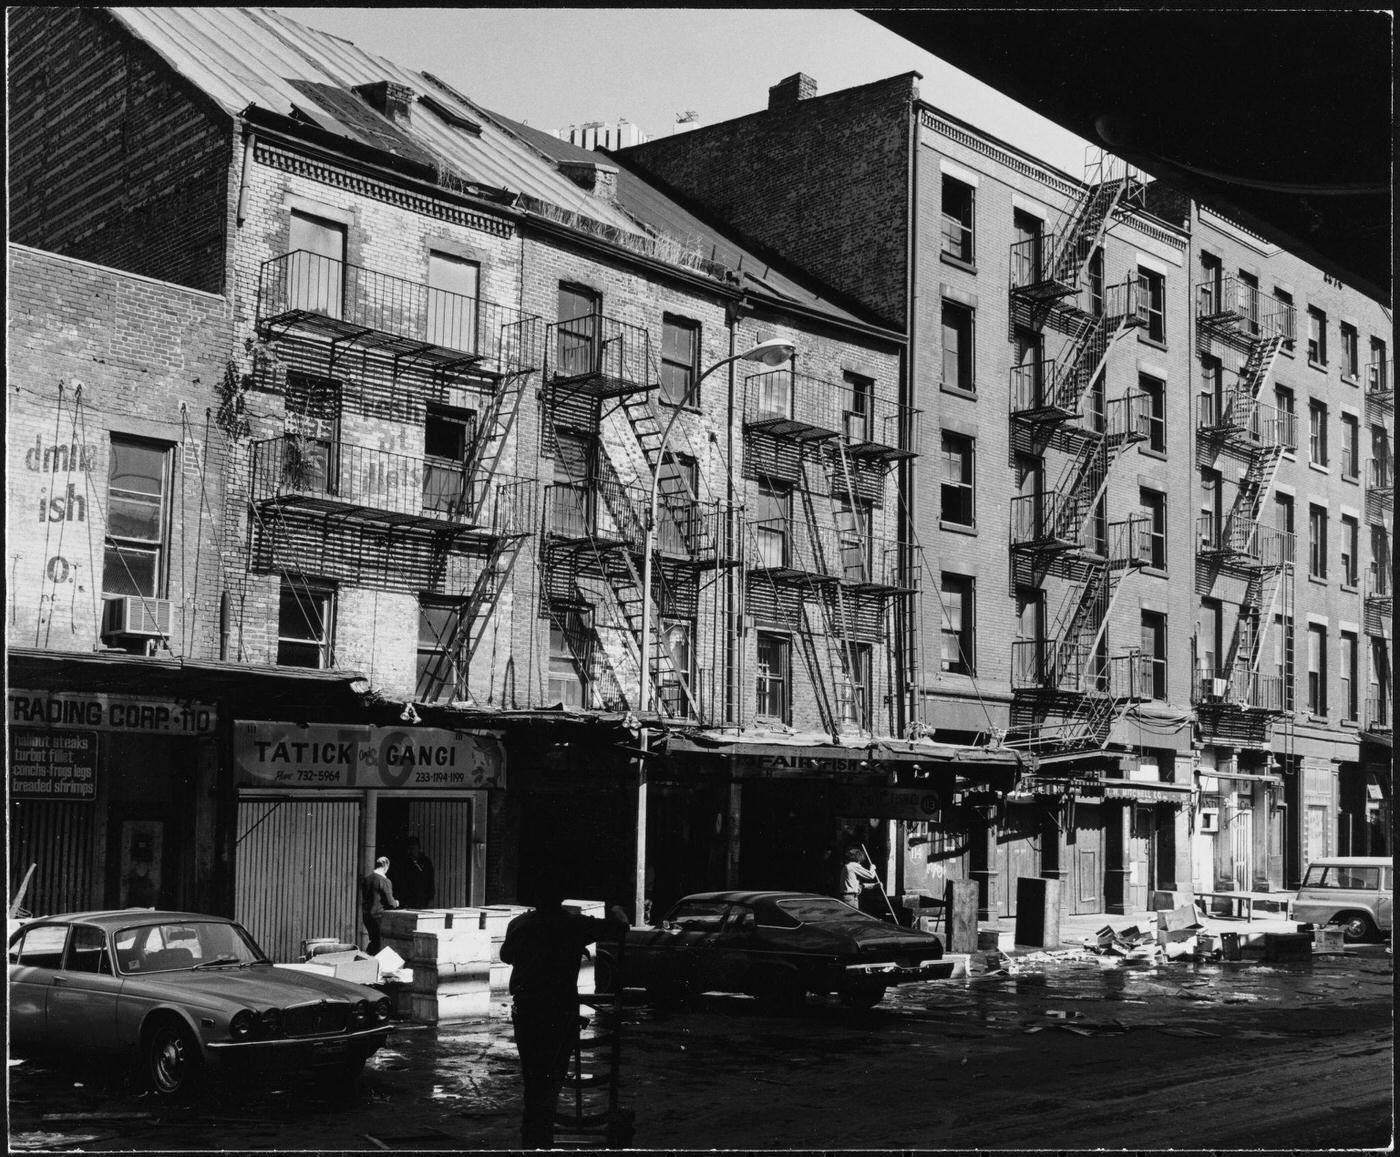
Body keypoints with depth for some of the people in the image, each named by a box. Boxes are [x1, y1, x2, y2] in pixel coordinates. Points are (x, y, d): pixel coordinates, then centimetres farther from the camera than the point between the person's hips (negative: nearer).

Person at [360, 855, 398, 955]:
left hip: (366, 915, 6)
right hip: (378, 915, -6)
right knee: (379, 942, 2)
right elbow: (389, 901, -11)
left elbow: (362, 899, 12)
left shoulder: (365, 879, 5)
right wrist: (396, 903, 10)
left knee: (373, 940, 18)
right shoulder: (385, 881, -14)